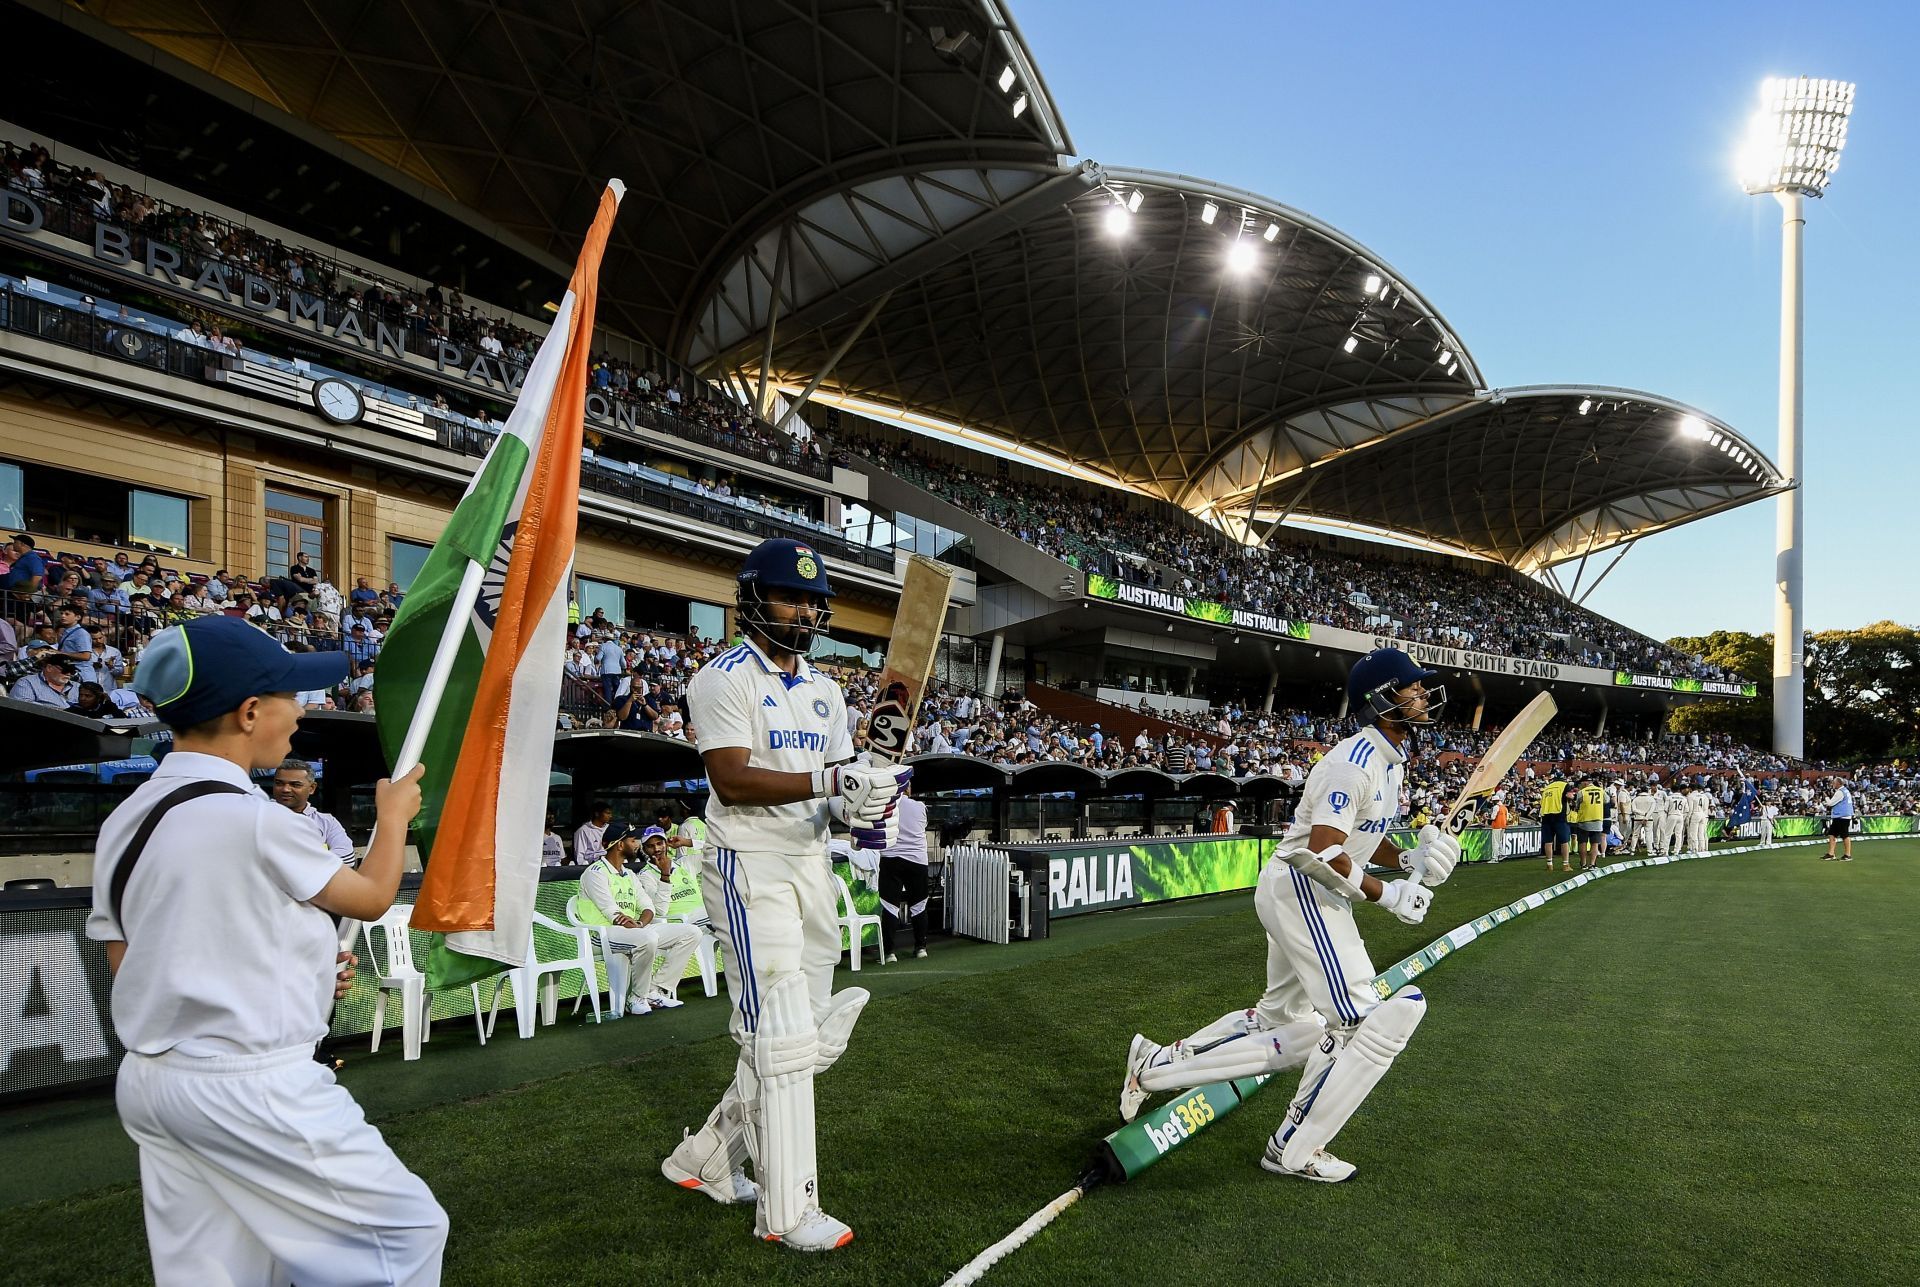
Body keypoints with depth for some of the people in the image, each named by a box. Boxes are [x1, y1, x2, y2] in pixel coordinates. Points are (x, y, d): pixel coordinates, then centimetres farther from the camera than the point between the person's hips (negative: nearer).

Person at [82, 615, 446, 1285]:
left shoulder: (123, 822, 5)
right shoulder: (254, 820, -19)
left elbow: (126, 963, 12)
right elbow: (372, 897, -5)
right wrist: (394, 813, 13)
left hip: (149, 1081, 9)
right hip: (252, 1089, -9)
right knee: (409, 1227, 2)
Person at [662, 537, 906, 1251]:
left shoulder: (823, 689, 14)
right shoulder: (725, 677, -9)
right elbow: (733, 781, -19)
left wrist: (868, 811, -7)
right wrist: (831, 780, -28)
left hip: (811, 866, 8)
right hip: (751, 868, -8)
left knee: (815, 1038, 11)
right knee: (781, 1038, -8)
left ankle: (705, 1158, 29)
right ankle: (787, 1211, 5)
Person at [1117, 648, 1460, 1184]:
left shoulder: (1391, 756, 12)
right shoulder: (1355, 760, -20)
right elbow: (1322, 852, -26)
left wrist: (1408, 859, 5)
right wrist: (1387, 895, -17)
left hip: (1311, 896, 11)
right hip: (1299, 889, -11)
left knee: (1287, 1026, 17)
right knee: (1366, 1021, -9)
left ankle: (1155, 1064, 22)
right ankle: (1295, 1150, 3)